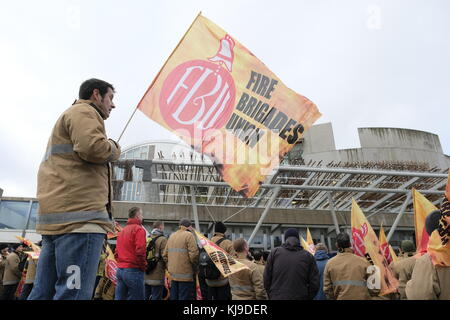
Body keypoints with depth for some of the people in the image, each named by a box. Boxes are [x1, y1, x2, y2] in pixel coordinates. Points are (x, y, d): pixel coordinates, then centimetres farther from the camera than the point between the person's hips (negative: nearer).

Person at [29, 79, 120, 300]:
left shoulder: (69, 116, 34)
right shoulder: (84, 112, 1)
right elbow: (93, 148, -17)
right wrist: (114, 149, 2)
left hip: (56, 216, 11)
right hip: (81, 215, -11)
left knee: (43, 293, 10)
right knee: (74, 292, -12)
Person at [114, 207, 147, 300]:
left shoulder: (122, 231, 16)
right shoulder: (139, 229, -9)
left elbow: (116, 252, 19)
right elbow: (140, 251, -19)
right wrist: (143, 266, -6)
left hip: (120, 270, 8)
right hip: (134, 271, -8)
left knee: (119, 298, 11)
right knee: (137, 297, -2)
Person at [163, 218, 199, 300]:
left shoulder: (172, 236, 12)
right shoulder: (189, 235, -9)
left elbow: (165, 255, 13)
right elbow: (193, 254, -18)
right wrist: (195, 268, -3)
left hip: (173, 273, 7)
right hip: (185, 274, -7)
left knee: (173, 297, 15)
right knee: (185, 296, -1)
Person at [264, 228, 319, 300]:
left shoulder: (274, 252, 2)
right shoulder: (308, 256, 2)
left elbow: (266, 279, 4)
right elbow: (314, 284, 1)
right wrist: (306, 297, 13)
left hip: (277, 297, 0)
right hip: (300, 297, 0)